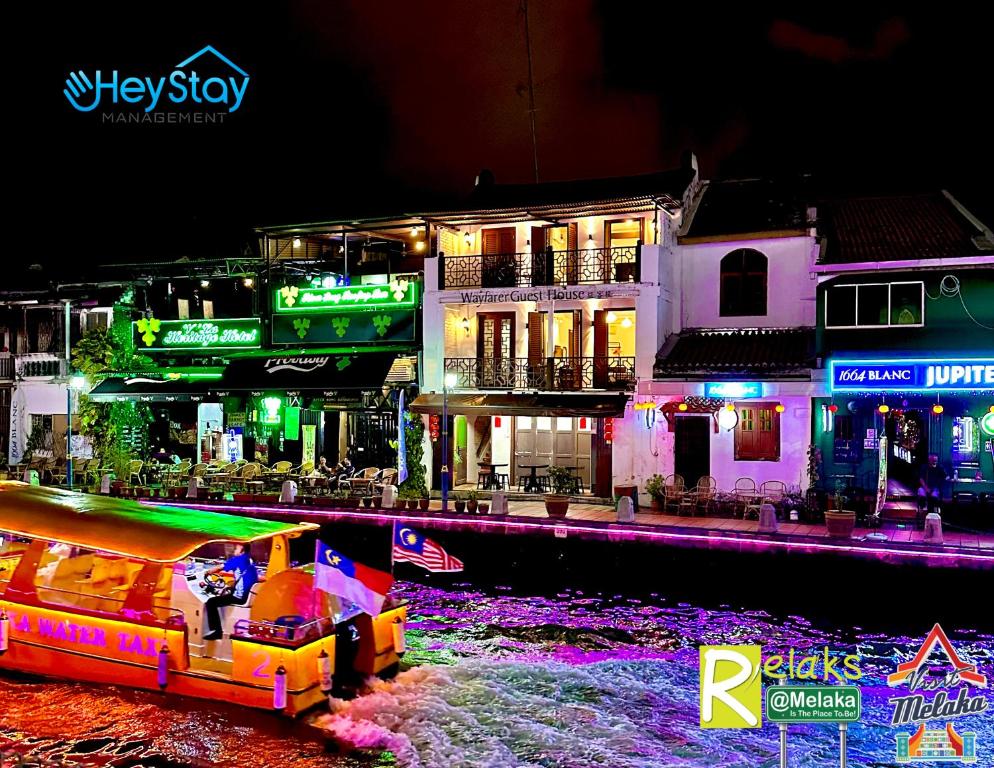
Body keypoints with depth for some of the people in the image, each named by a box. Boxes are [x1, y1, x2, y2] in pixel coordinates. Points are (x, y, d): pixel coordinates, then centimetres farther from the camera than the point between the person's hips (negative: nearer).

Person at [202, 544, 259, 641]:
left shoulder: (239, 559, -9)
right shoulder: (248, 560, 15)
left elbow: (219, 568, -5)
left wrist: (208, 572, 14)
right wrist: (221, 573, 30)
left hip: (241, 596, -10)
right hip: (249, 595, 10)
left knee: (211, 602, -4)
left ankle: (216, 632, -4)